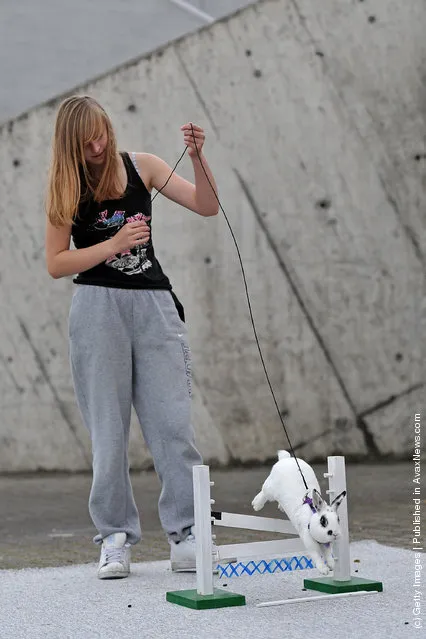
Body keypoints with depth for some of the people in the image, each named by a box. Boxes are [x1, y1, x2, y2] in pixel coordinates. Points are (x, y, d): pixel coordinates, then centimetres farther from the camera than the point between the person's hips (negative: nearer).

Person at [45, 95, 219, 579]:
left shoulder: (140, 167, 5)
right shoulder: (65, 188, 2)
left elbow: (207, 207, 2)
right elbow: (55, 264, -3)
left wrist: (198, 157, -13)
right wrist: (114, 244, -14)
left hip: (154, 303, 1)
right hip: (98, 307, -1)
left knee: (173, 422, -3)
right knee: (109, 428, 2)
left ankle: (185, 534, 2)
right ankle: (115, 538, 9)